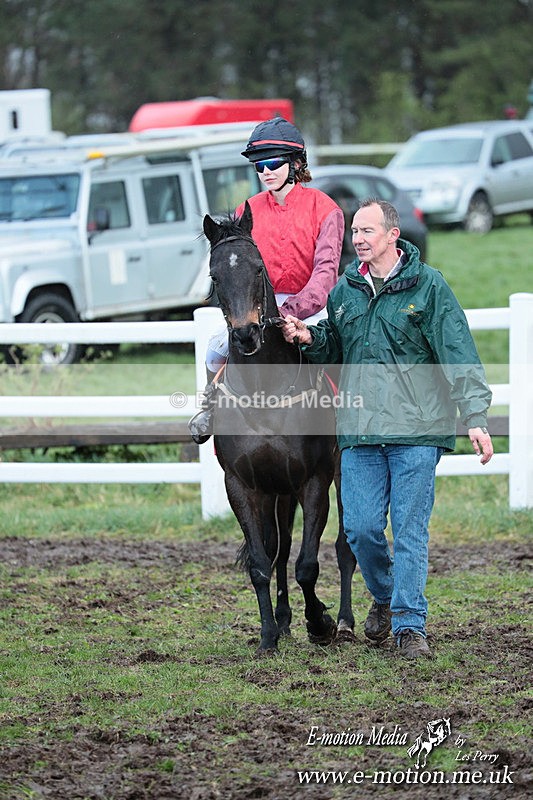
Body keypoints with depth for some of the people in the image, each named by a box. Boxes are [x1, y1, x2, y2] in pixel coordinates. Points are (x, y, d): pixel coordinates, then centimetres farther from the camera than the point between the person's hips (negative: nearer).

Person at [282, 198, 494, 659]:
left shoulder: (428, 286, -2)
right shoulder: (344, 291, 12)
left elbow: (459, 355, -4)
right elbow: (334, 353, 24)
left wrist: (475, 416, -12)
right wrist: (310, 339, 2)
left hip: (416, 430, -4)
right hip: (359, 431, 4)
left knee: (410, 530, -2)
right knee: (361, 528, 1)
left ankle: (410, 624, 5)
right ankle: (384, 597, 28)